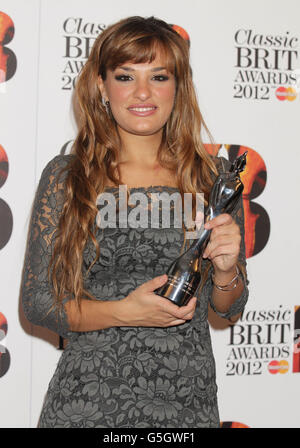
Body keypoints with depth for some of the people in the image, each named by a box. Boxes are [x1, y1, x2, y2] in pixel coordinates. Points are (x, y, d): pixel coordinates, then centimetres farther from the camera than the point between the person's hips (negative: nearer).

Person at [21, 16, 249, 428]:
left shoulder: (213, 177, 1)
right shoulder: (65, 177, -3)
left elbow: (229, 308, 8)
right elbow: (36, 301, -3)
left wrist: (225, 269, -13)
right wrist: (125, 312, -17)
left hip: (188, 399, 2)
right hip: (89, 398, -1)